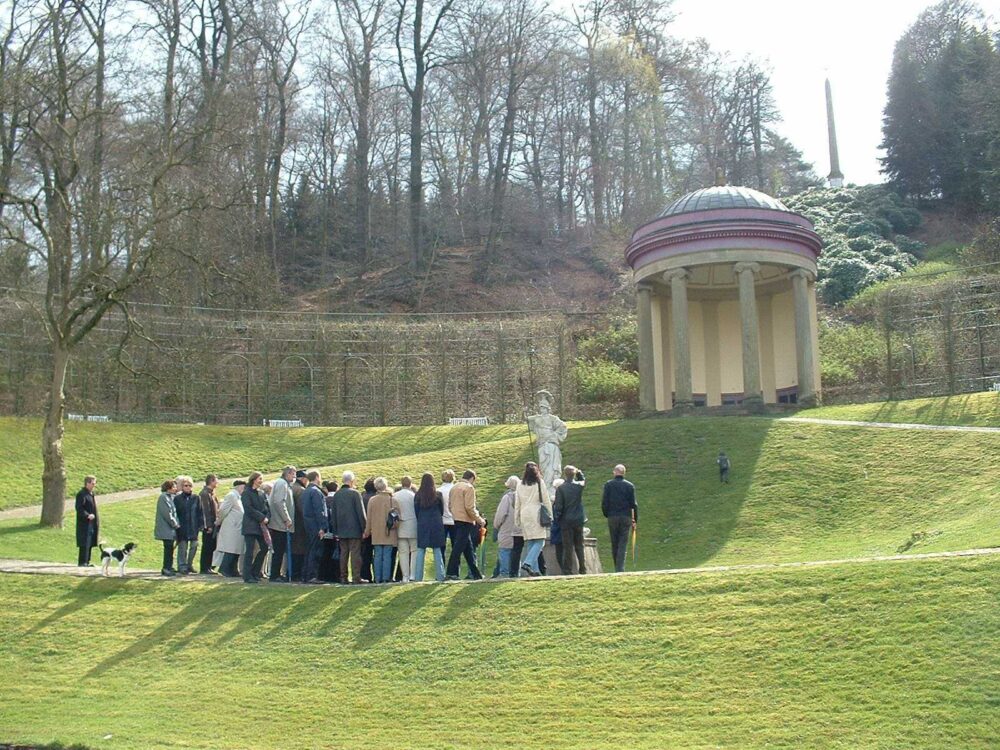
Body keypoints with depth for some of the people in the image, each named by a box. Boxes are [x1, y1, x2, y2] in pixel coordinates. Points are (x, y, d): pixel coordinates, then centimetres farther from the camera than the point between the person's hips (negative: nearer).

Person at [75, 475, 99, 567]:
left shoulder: (91, 494, 15)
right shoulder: (81, 494, -14)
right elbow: (79, 508, -20)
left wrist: (97, 522, 18)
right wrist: (87, 515, -28)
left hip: (92, 523, 9)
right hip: (84, 523, -9)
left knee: (90, 543, 11)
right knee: (85, 544, -6)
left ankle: (86, 562, 17)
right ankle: (82, 562, -1)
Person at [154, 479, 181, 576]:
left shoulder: (170, 497, 17)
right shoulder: (163, 497, -14)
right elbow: (167, 513, -18)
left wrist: (176, 523, 9)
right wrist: (175, 524, -12)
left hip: (170, 528, 9)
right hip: (166, 529, -9)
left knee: (170, 548, 12)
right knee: (168, 548, -7)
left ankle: (168, 567, 18)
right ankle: (166, 568, -2)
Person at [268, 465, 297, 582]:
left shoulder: (285, 484, 19)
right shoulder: (281, 483, -12)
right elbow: (279, 502, -21)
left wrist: (287, 519, 17)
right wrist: (287, 519, -19)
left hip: (280, 524, 10)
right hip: (280, 524, -10)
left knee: (279, 551, 11)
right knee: (279, 551, -5)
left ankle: (275, 574, 16)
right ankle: (275, 575, -1)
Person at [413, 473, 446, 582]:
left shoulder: (418, 495, -3)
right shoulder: (438, 494, -3)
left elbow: (416, 511, 5)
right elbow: (442, 510, 7)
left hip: (422, 525, 0)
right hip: (436, 524, 0)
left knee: (420, 550, 4)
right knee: (437, 550, 5)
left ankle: (418, 576, 1)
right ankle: (440, 576, 2)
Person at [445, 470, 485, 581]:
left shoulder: (454, 487, 17)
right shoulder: (469, 487, -9)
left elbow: (450, 504, 18)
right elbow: (469, 507, -16)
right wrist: (479, 519, -7)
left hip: (456, 520, 9)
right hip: (465, 520, -9)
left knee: (468, 548, 14)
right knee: (458, 547, -9)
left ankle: (476, 573, 19)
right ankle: (451, 573, -12)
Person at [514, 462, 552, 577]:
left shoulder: (520, 485, 8)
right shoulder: (539, 483, -1)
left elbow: (517, 503, 10)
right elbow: (546, 500, 0)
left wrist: (517, 518, 16)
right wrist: (550, 515, 7)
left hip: (524, 515, 4)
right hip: (536, 514, -4)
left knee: (529, 542, 8)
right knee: (539, 541, -4)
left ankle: (534, 569, 5)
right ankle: (527, 563, -22)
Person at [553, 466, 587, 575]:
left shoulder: (560, 488, -11)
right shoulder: (579, 486, -3)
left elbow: (558, 506, -10)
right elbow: (583, 479, 24)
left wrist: (556, 519, 2)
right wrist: (579, 472, 12)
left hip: (566, 521, -3)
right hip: (579, 520, 3)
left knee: (568, 547, 2)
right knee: (579, 546, 12)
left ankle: (567, 570, 0)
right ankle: (582, 569, 12)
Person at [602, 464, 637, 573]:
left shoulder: (608, 484, 1)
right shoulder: (629, 485, 1)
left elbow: (604, 503, -2)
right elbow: (634, 504, 0)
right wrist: (635, 519, 7)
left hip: (612, 517, 1)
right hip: (626, 517, -1)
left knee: (614, 544, 9)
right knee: (623, 544, 0)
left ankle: (617, 569, 14)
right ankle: (620, 569, -9)